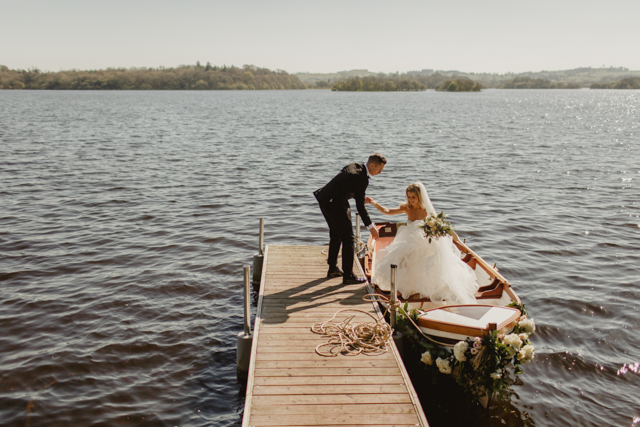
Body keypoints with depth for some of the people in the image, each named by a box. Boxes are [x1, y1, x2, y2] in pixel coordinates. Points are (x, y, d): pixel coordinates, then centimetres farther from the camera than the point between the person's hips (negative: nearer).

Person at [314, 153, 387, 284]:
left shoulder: (355, 166, 7)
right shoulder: (361, 178, -20)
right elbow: (360, 206, -18)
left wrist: (361, 197, 16)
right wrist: (370, 226, -12)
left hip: (324, 199, 10)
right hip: (335, 204, -10)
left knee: (336, 235, 22)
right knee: (348, 238, -1)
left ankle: (332, 269, 34)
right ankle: (348, 275, 4)